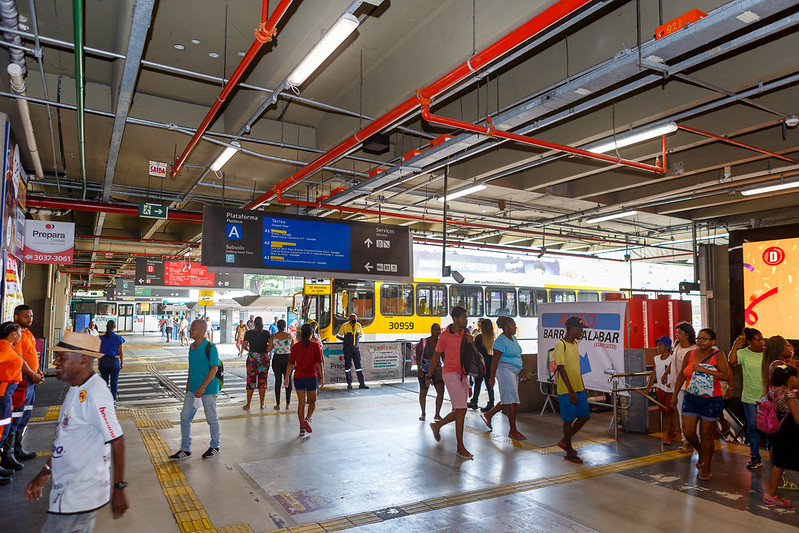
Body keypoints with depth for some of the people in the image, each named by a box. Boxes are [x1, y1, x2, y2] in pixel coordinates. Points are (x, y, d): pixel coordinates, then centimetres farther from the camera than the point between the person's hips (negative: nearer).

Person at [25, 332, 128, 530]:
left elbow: (116, 440, -24)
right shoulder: (76, 389, 7)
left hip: (79, 497, -9)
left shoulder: (94, 394, -24)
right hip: (68, 489, 9)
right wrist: (46, 472, 20)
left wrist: (119, 488, -20)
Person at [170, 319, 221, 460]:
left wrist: (202, 387, -21)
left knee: (212, 419, 7)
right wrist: (188, 385, 17)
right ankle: (185, 449, 19)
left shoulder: (210, 347, -15)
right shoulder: (192, 347, 8)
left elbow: (214, 368, -18)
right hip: (193, 389, 7)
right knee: (185, 417, 7)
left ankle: (215, 447, 24)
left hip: (208, 390, -7)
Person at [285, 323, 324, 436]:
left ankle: (302, 427, 12)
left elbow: (291, 364, 1)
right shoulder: (316, 346, -6)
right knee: (312, 402, 15)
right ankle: (307, 419, -8)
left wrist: (286, 378, 10)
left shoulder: (296, 346, 0)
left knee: (301, 403, 11)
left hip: (298, 378, 2)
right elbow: (319, 364, -6)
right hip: (311, 377, -2)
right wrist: (322, 378, 2)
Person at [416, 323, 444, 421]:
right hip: (424, 370, -2)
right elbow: (418, 356, -8)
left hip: (436, 369, 2)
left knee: (441, 392, -11)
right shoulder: (423, 342, -7)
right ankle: (423, 414, 30)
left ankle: (437, 415, 2)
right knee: (423, 392, 10)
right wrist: (419, 369, -17)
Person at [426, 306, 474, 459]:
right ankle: (460, 448, -3)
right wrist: (429, 376, 9)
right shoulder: (445, 335, -6)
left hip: (463, 376, 7)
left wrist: (470, 340, -12)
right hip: (450, 373, -7)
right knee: (462, 409, -12)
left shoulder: (466, 333, 10)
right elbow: (436, 356, 2)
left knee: (459, 412, 9)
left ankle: (437, 425, 35)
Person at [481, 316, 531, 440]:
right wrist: (492, 377, -17)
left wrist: (523, 373, 21)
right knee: (512, 400, -7)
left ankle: (488, 415, 27)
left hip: (514, 372, 10)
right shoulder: (501, 340, -13)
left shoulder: (513, 338, 15)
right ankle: (513, 431, 0)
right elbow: (495, 360, -15)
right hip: (505, 370, -10)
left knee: (508, 400, 12)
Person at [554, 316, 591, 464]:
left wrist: (583, 387, 20)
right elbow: (561, 369, -20)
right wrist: (571, 391, -21)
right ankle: (569, 452, 15)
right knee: (569, 419, 1)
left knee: (584, 416, 11)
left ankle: (565, 441, 28)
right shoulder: (561, 345, -16)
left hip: (579, 389, 9)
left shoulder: (575, 344, 11)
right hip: (566, 390, -9)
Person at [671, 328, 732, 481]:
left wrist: (704, 370, -24)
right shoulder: (690, 354, 4)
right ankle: (701, 453, 30)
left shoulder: (718, 355, -6)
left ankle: (706, 467, 23)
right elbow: (682, 375, 13)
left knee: (706, 434, 5)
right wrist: (675, 395, 14)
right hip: (691, 398, 4)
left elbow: (726, 376, -18)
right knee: (688, 431, -1)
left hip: (711, 401, -3)